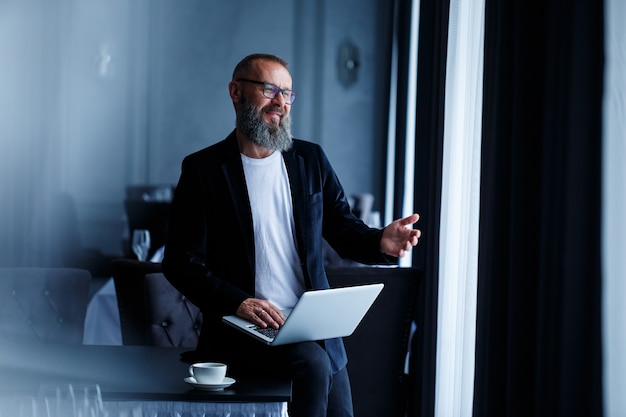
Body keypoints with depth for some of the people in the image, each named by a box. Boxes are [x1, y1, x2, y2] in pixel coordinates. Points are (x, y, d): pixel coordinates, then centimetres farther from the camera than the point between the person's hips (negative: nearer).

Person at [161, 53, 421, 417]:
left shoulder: (310, 159, 12)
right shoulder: (204, 169, -1)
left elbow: (344, 231, 13)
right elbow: (181, 261, -5)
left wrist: (381, 242, -11)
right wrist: (237, 302, -21)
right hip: (244, 329, -5)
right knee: (311, 363, -30)